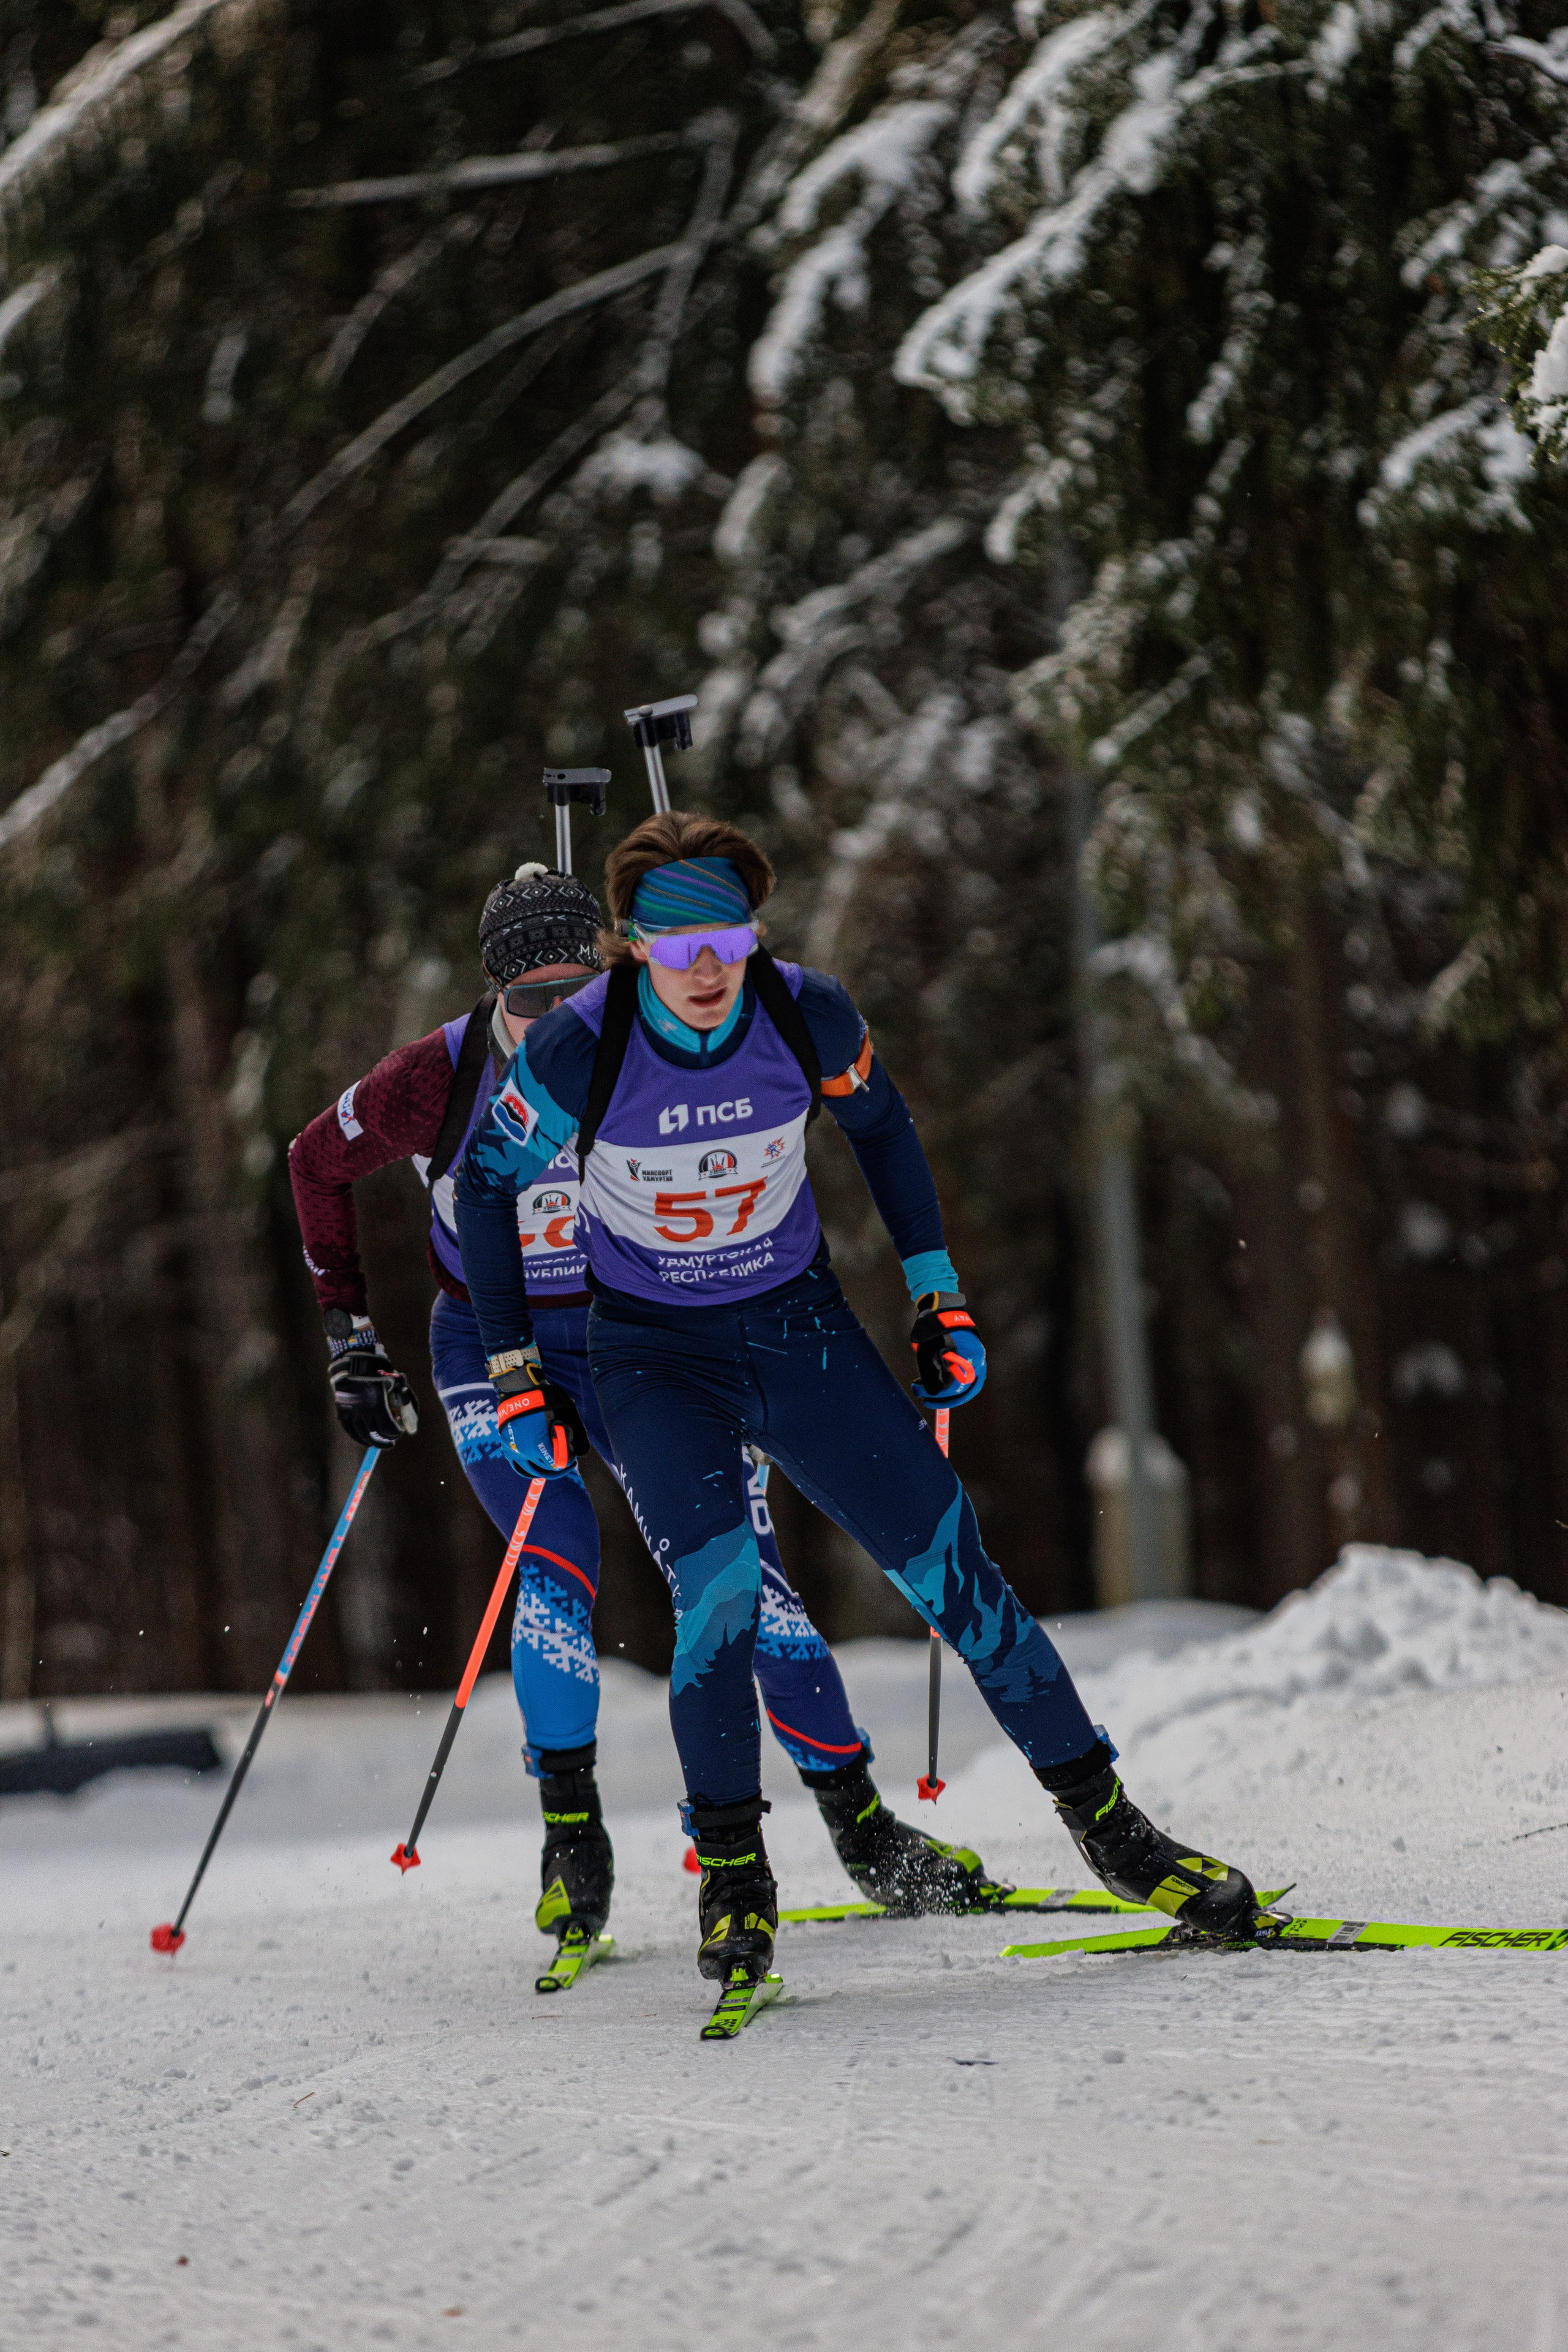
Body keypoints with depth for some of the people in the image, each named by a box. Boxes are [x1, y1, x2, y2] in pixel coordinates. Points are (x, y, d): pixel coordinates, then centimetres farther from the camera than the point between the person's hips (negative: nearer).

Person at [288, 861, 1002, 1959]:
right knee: (559, 1565, -21)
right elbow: (319, 1166, 0)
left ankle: (864, 1828, -1)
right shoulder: (439, 1079, -19)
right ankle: (572, 1836, -5)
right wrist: (352, 1337, 1)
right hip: (492, 1351, -1)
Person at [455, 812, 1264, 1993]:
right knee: (718, 1586, -23)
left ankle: (1108, 1825, 7)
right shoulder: (577, 1051, -23)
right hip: (654, 1352, -2)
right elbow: (486, 1183, -6)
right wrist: (513, 1371, -5)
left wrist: (939, 1295, 4)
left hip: (800, 1327, 2)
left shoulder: (810, 1017, -17)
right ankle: (732, 1869, -4)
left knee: (951, 1565, -4)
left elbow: (882, 1126, 5)